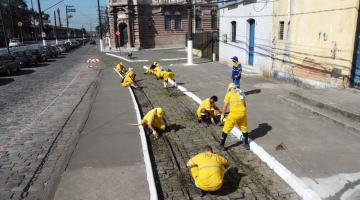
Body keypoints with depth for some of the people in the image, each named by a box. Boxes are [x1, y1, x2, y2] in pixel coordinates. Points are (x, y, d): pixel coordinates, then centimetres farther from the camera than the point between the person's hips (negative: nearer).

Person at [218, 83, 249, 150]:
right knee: (244, 129, 23)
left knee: (226, 129, 7)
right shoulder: (241, 93, 16)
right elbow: (244, 104, 21)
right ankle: (246, 144, 35)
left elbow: (226, 105, -1)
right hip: (243, 113, 4)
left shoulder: (229, 94, 4)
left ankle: (221, 145, 12)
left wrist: (222, 114, 7)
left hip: (234, 113, -4)